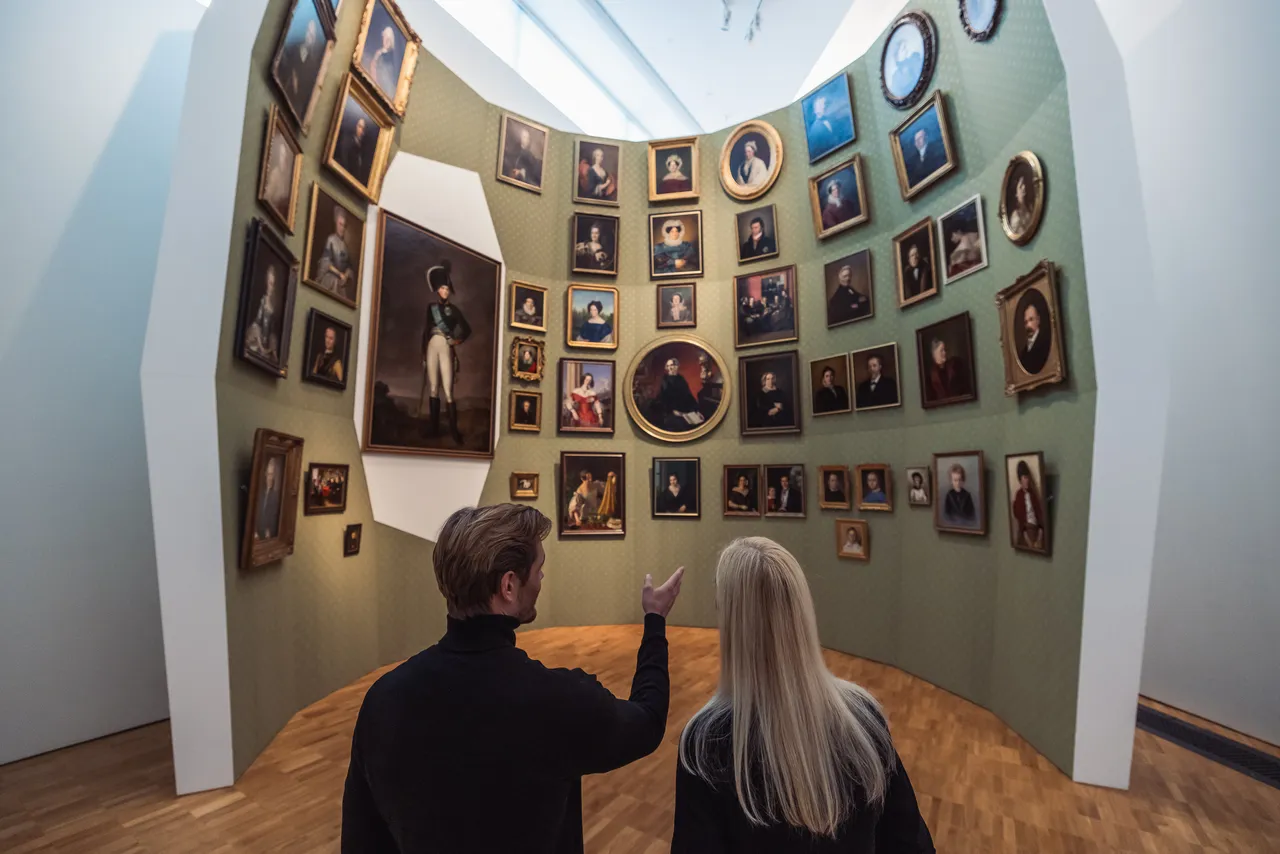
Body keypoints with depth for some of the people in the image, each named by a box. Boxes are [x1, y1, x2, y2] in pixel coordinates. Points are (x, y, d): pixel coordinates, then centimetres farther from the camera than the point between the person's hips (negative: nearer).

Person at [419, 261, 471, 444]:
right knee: (433, 388, 4)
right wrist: (423, 352, 6)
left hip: (446, 348, -3)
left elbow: (467, 329, 13)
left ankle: (454, 429, -9)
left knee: (448, 389, -10)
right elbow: (425, 331, 12)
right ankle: (434, 426, 10)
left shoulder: (454, 310, 10)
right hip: (431, 347, 3)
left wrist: (458, 340, -3)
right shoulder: (431, 308, 14)